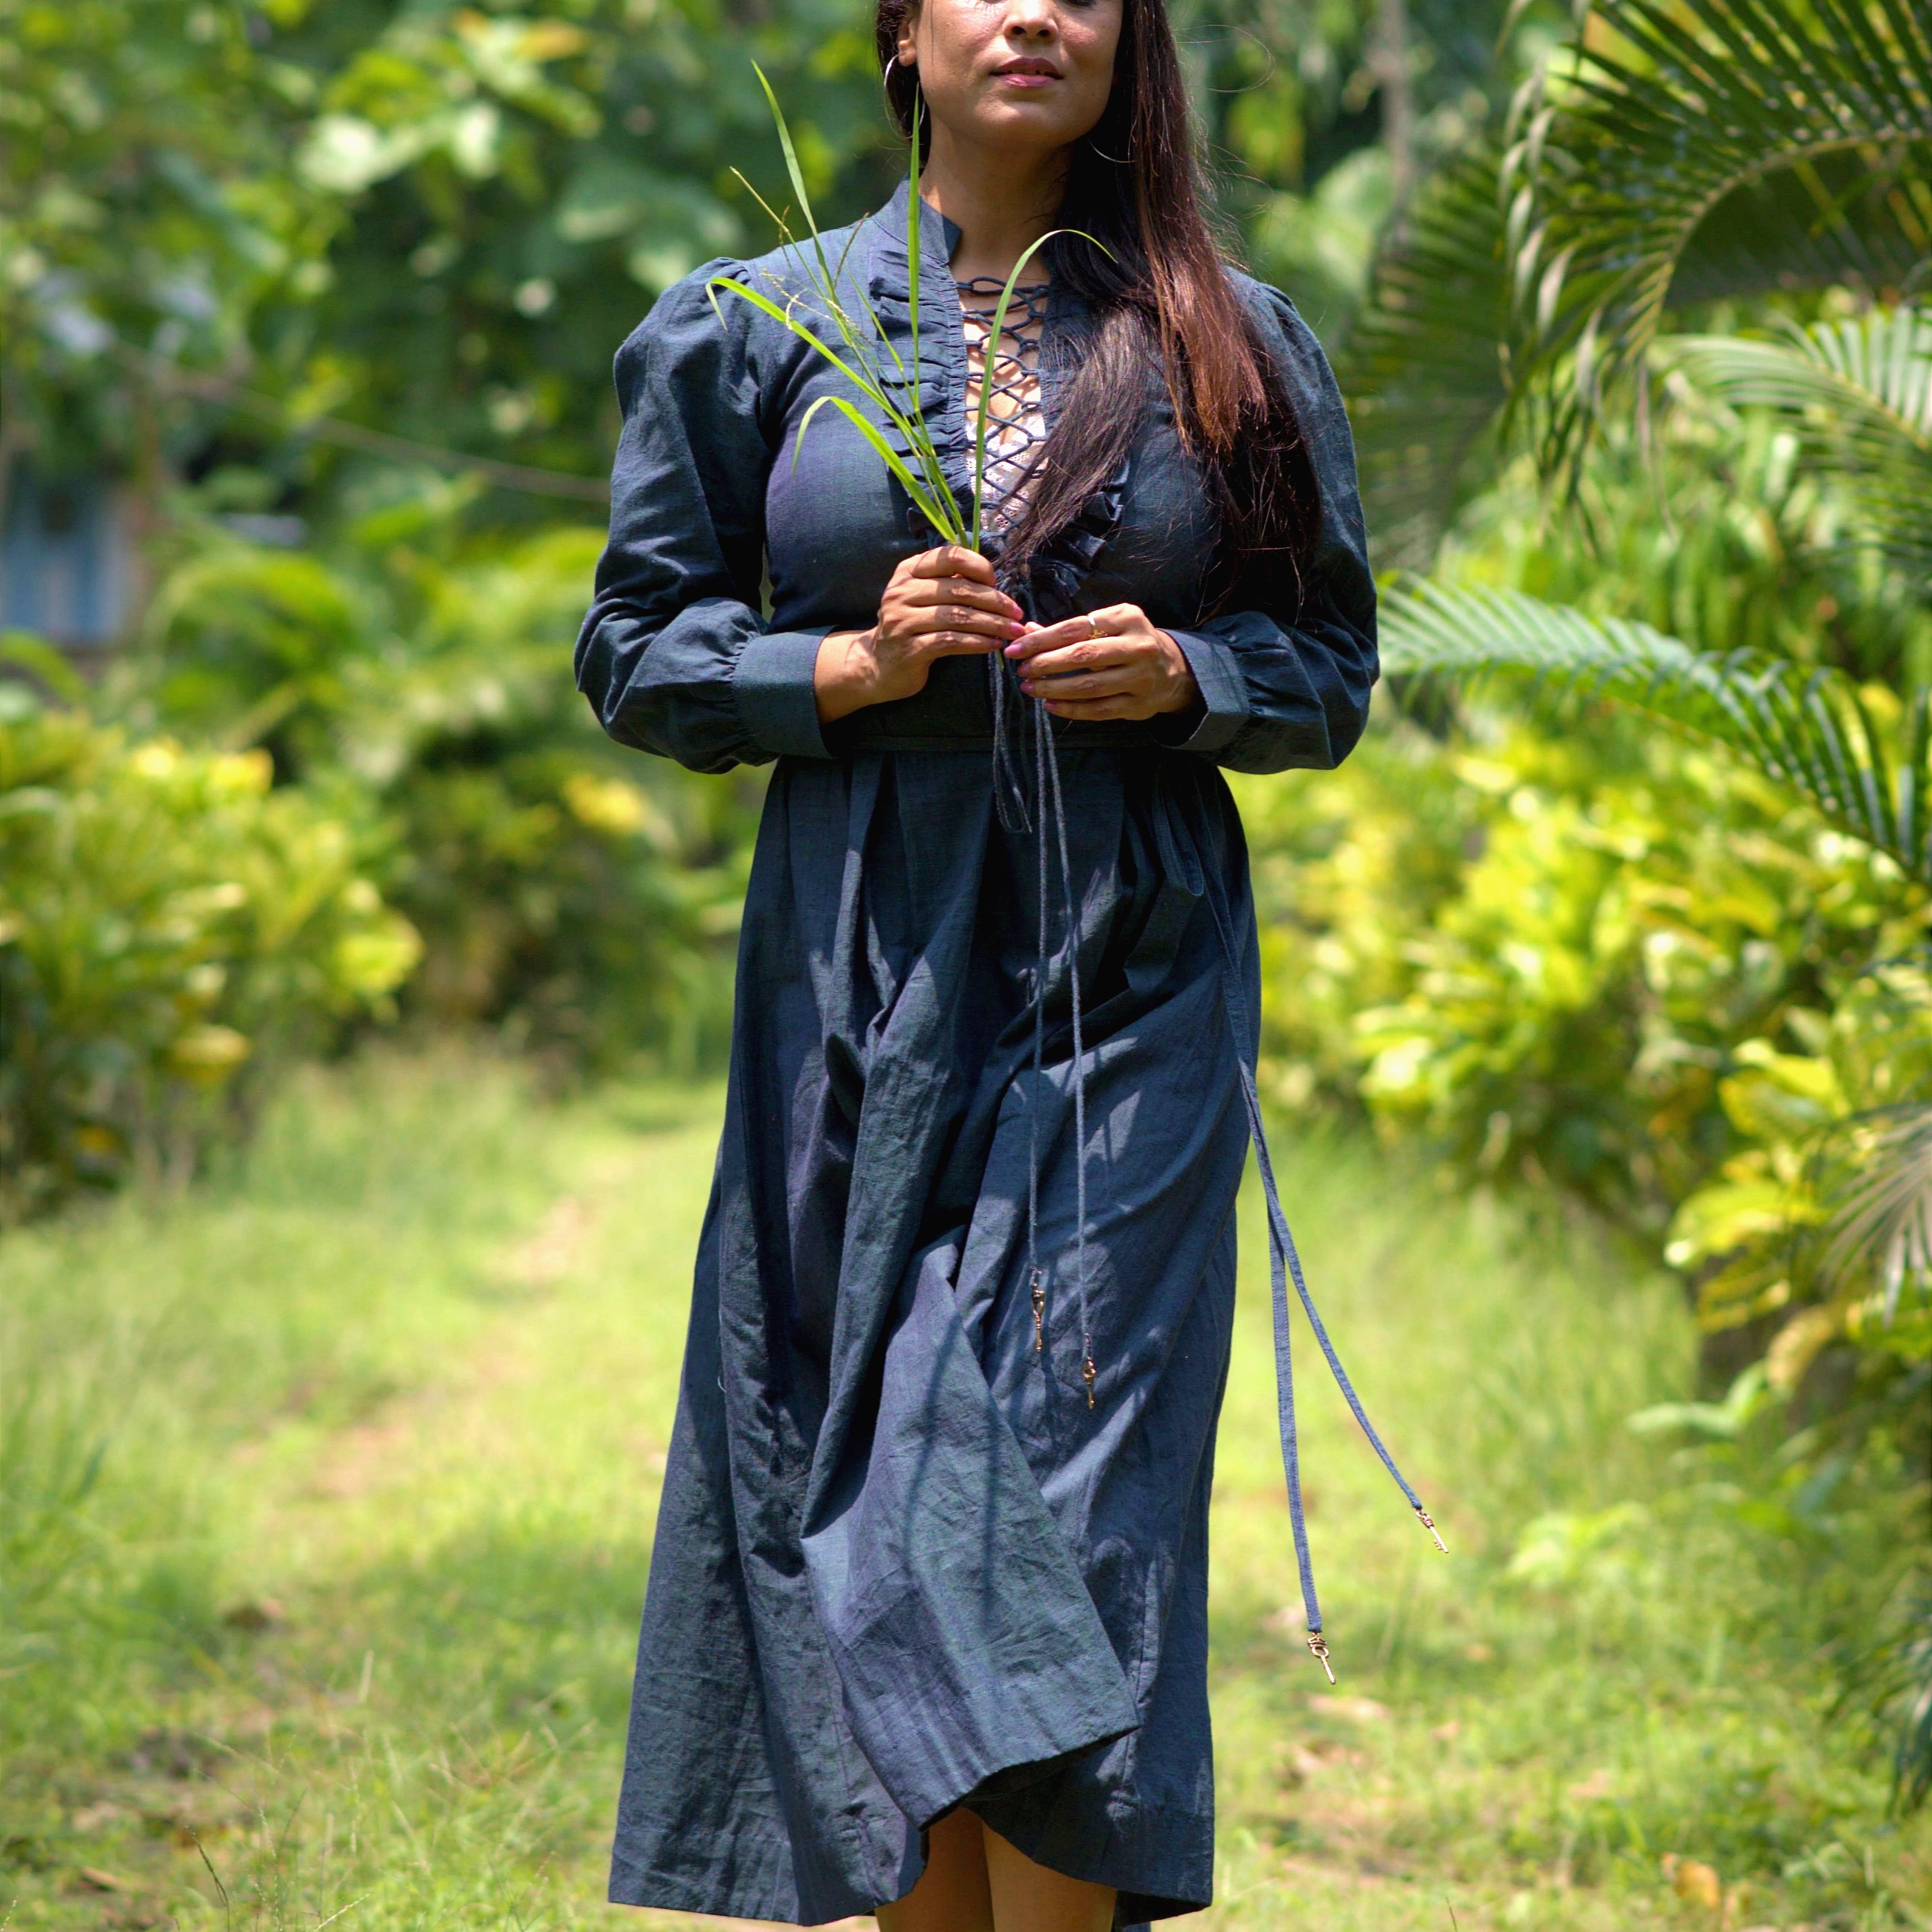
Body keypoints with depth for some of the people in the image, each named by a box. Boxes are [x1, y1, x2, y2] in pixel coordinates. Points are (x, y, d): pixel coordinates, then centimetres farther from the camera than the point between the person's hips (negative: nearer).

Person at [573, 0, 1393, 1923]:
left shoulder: (1228, 341, 7)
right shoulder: (757, 325, 6)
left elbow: (1334, 660, 13)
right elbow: (639, 649, 8)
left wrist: (1186, 675, -8)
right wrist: (847, 664, -9)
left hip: (1125, 990, -1)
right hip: (861, 989, 1)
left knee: (1065, 1487, -8)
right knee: (866, 1492, 2)